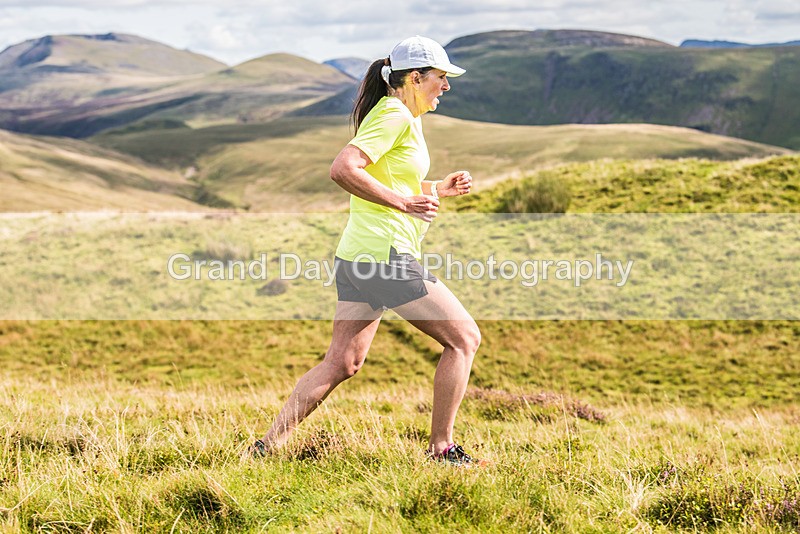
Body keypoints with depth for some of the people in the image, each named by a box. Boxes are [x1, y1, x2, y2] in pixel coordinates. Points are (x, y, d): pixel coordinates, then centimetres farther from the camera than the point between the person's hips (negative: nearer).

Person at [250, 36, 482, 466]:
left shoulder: (402, 117, 19)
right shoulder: (395, 115, -12)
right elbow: (342, 169, -23)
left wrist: (439, 189, 16)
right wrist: (405, 201, -22)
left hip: (356, 255, 10)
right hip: (386, 255, -10)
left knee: (342, 363, 10)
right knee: (464, 338, 0)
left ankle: (269, 444, 9)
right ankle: (441, 449, 4)